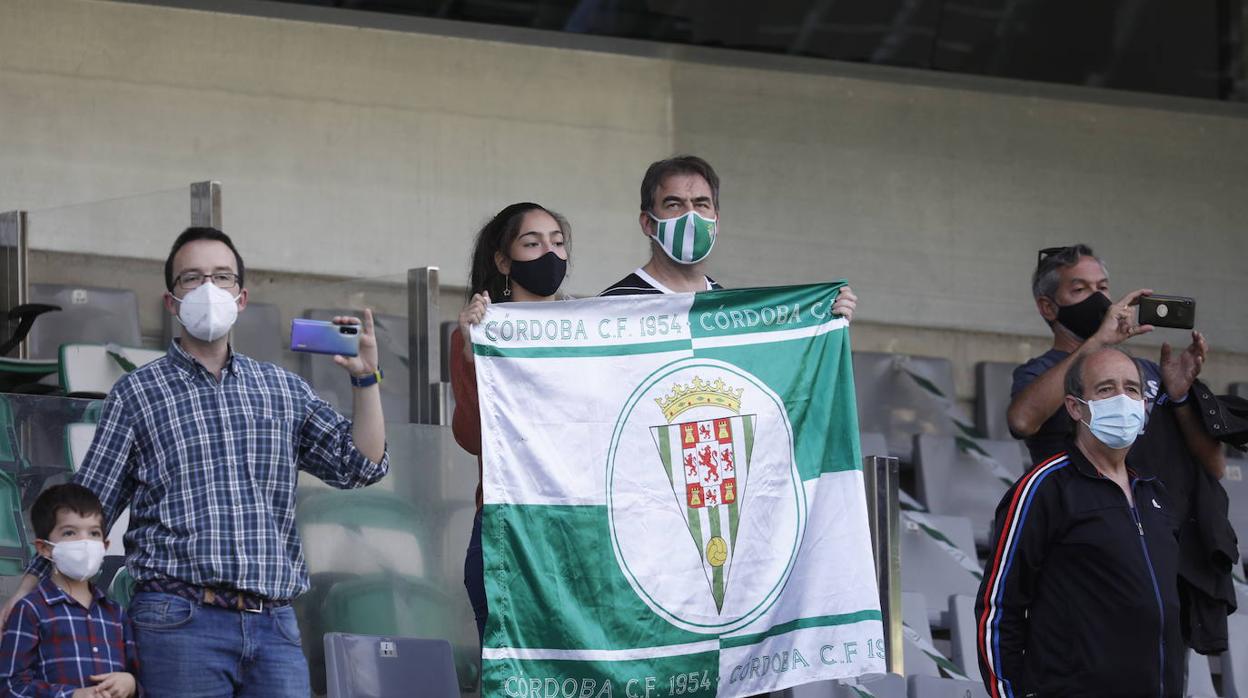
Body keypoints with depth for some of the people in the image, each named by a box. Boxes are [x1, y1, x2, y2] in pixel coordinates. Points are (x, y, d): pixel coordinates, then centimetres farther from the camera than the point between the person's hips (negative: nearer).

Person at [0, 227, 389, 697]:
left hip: (273, 624, 3)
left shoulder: (283, 389, 16)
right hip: (180, 622, -3)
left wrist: (365, 377, 2)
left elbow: (362, 465, 14)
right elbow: (88, 509, 9)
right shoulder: (137, 394, 8)